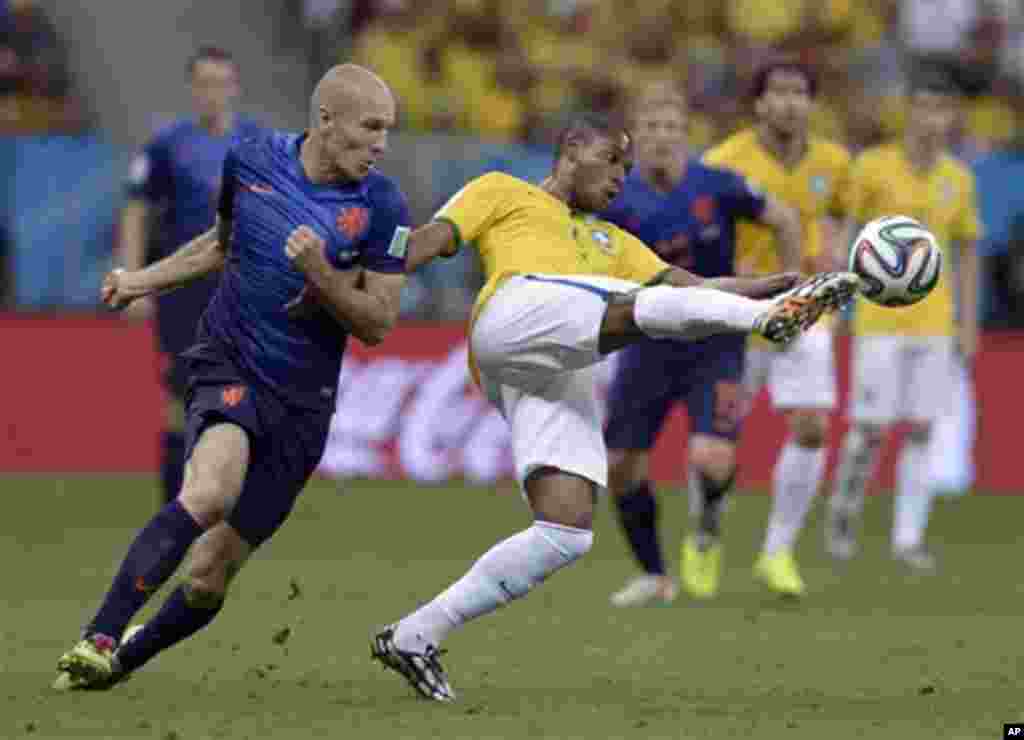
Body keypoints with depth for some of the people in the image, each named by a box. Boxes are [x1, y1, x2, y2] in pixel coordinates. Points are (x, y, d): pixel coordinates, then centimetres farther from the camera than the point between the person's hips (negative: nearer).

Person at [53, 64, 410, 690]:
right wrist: (145, 281, 26)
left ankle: (119, 662, 26)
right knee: (211, 491, -33)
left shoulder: (382, 206, -8)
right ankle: (97, 641, -29)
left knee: (209, 579, 0)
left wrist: (320, 273, -22)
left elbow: (378, 323, -6)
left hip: (301, 402, 0)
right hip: (228, 365, 0)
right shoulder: (250, 161, -2)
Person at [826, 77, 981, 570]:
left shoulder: (958, 178, 7)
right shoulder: (874, 166, -5)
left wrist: (967, 323, 10)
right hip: (879, 320, -3)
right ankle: (843, 515, 20)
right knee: (870, 428, -4)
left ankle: (908, 539, 4)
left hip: (933, 322, 3)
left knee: (920, 432, 0)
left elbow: (966, 253, 14)